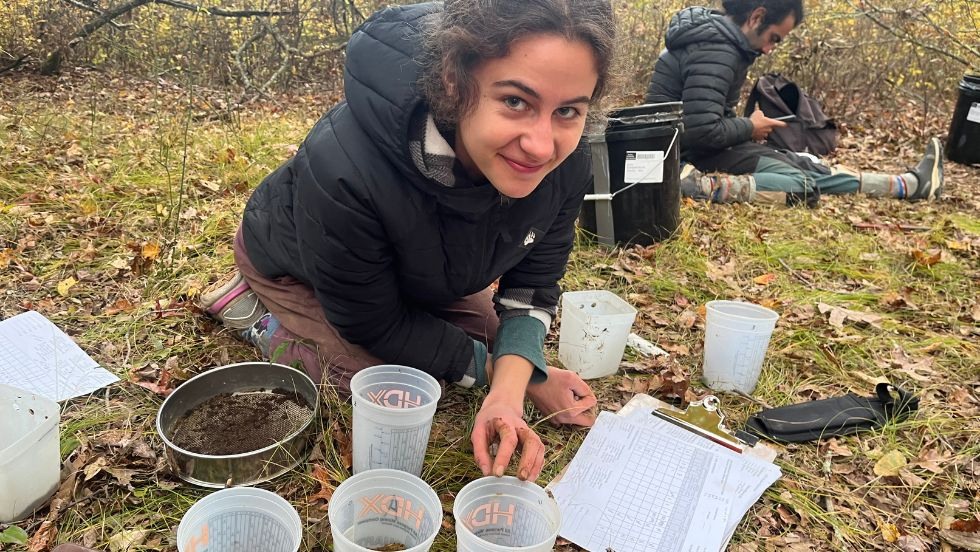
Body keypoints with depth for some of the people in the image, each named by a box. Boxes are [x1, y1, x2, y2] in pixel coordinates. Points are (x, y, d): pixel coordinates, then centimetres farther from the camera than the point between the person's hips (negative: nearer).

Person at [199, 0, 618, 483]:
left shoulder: (565, 167, -30)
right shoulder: (345, 166, -44)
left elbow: (531, 286, -17)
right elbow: (372, 323, -29)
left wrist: (507, 392, -34)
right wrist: (494, 371, -23)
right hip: (293, 265, -4)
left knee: (493, 341, 11)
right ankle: (262, 318, 7)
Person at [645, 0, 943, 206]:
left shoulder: (717, 35, 11)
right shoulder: (715, 52, -23)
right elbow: (701, 131, -30)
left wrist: (746, 130, 6)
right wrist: (750, 128, -12)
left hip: (698, 142, 10)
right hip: (686, 155, -10)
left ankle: (910, 183, 12)